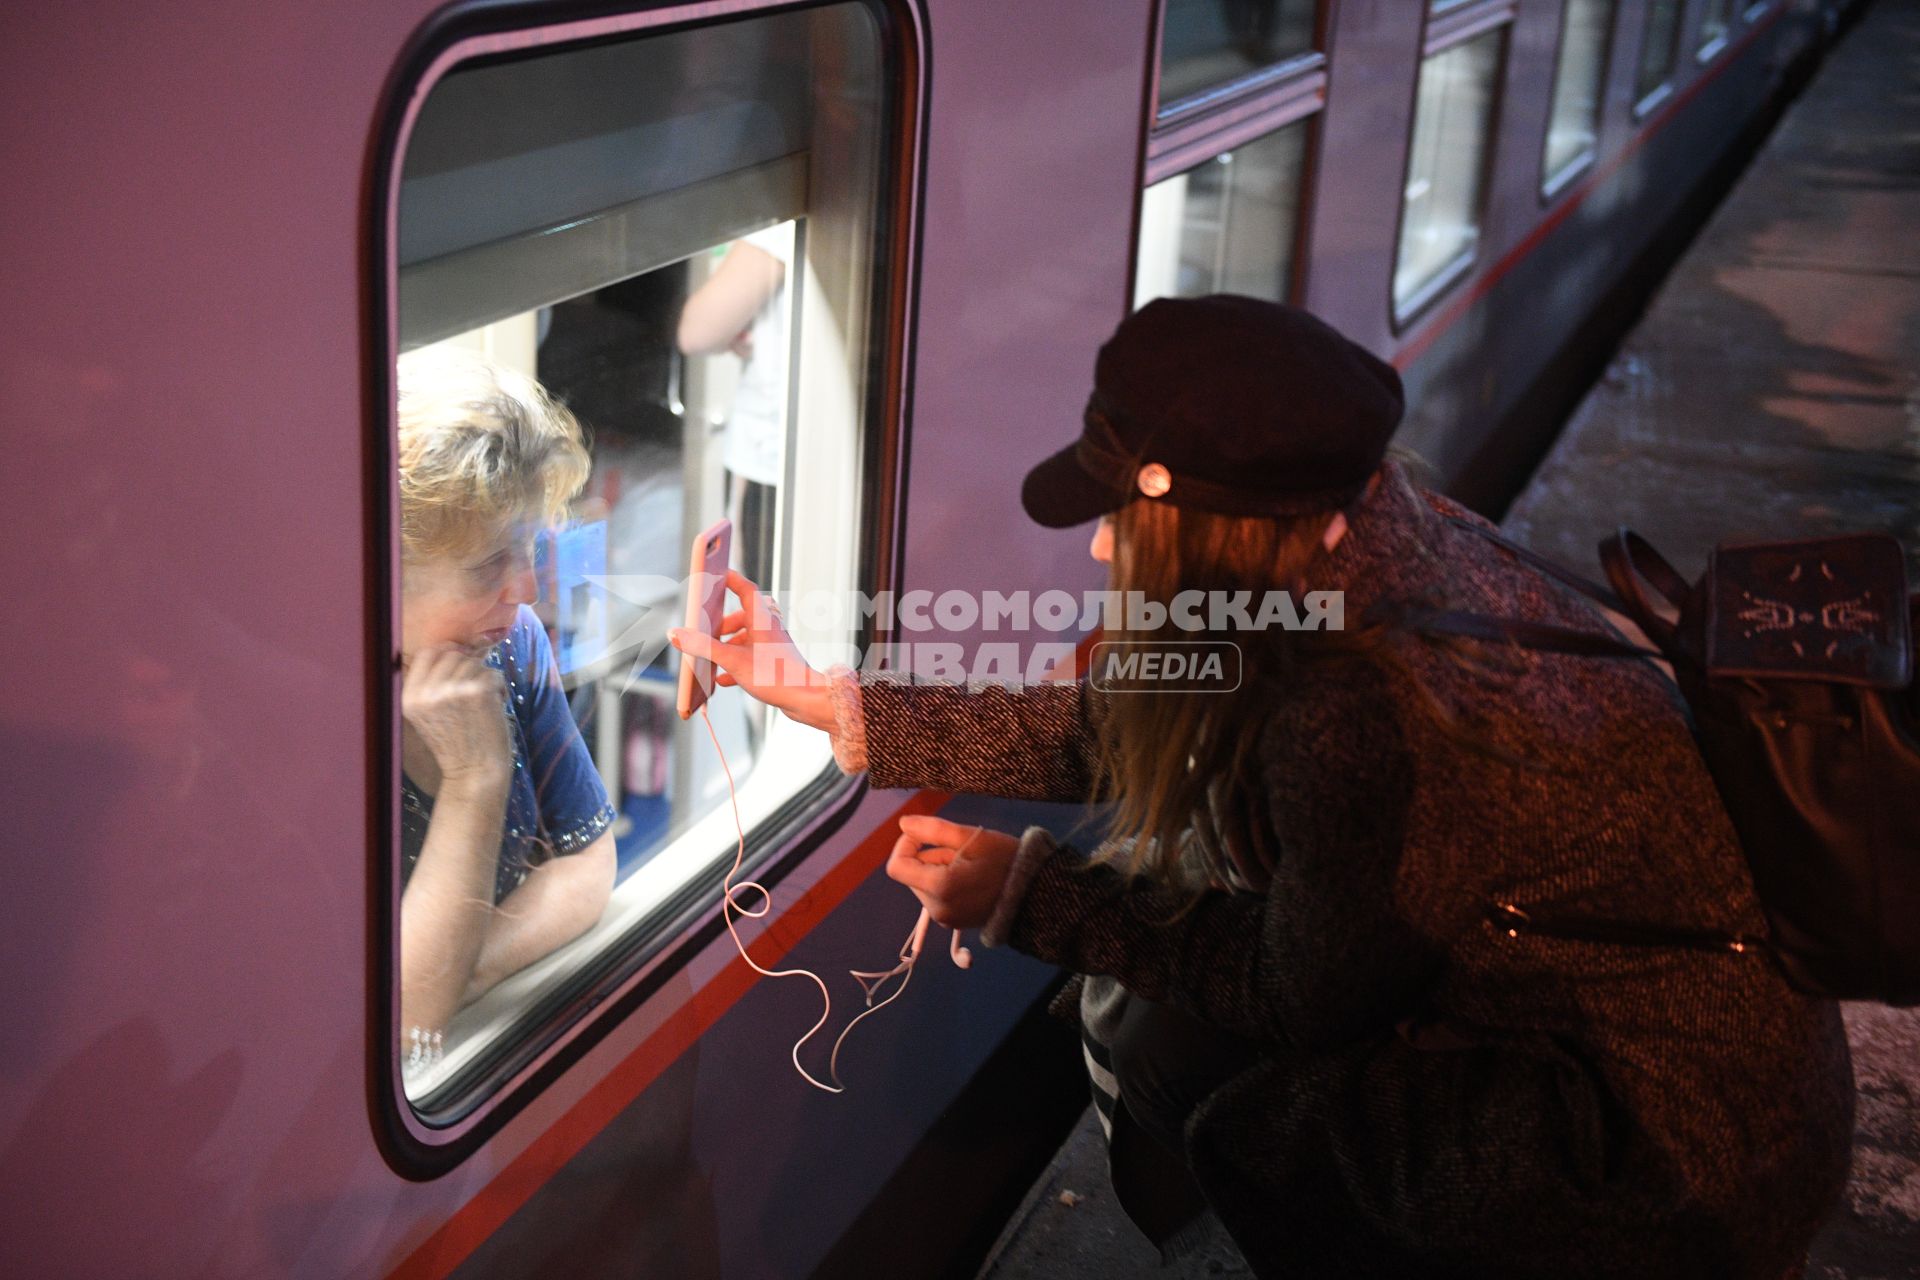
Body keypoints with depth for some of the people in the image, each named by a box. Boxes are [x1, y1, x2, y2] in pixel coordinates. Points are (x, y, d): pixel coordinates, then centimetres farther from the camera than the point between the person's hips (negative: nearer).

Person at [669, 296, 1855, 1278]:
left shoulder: (1365, 722, -34)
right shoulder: (1364, 539, -9)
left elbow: (1300, 992, -16)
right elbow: (1106, 734, 3)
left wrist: (1026, 892, -7)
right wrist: (824, 696, 7)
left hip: (1684, 1153, -8)